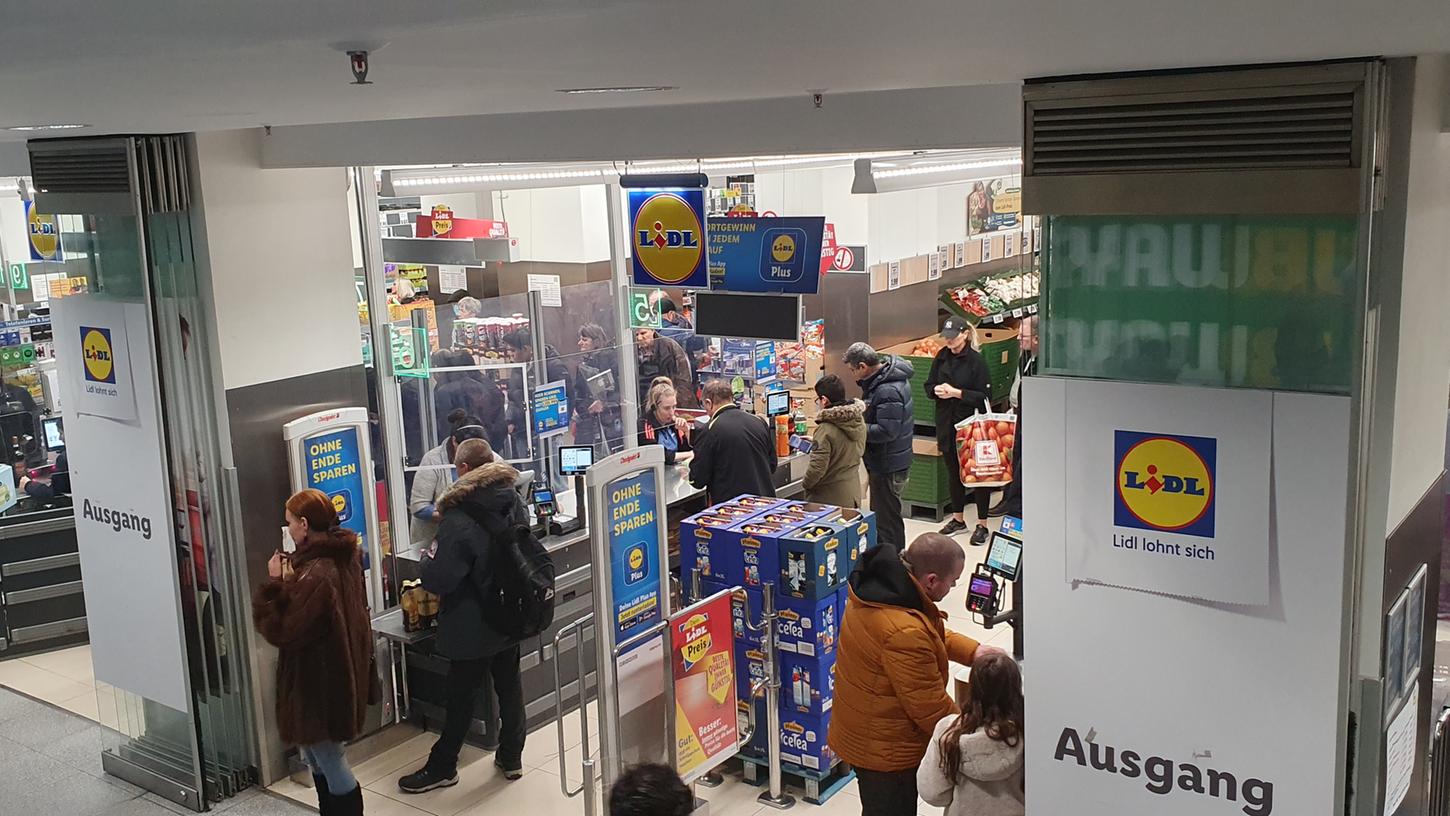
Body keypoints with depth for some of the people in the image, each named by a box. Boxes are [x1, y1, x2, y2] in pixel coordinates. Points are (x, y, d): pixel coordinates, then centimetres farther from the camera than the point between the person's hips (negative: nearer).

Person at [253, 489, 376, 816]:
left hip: (320, 682, -10)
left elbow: (284, 630, -22)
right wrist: (290, 582, 2)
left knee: (329, 763, 4)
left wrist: (276, 584, -14)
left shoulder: (315, 574, -26)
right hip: (339, 673, 10)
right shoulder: (344, 557, 4)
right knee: (319, 759, 22)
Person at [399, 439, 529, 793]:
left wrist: (428, 559, -3)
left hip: (473, 626, -6)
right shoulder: (515, 503, -2)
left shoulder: (458, 521, -25)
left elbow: (438, 581, -22)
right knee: (509, 684, 17)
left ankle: (442, 767, 22)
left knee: (460, 694, 7)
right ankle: (511, 757, 29)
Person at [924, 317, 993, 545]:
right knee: (953, 472, 15)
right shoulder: (941, 357, 5)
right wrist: (936, 390, -10)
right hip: (947, 424, 5)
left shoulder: (976, 360, -11)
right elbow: (928, 386, 12)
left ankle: (982, 524, 10)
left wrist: (956, 392, -20)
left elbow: (985, 396, -13)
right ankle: (958, 518, 30)